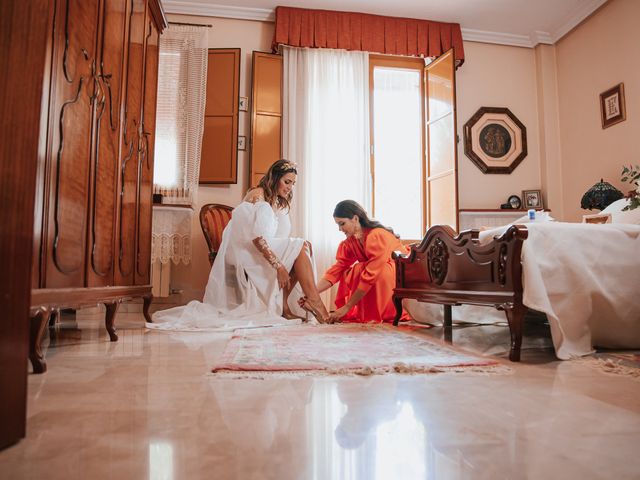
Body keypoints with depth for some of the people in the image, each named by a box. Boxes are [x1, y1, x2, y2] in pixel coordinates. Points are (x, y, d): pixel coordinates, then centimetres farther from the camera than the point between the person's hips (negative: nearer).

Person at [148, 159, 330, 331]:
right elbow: (257, 238, -22)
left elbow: (280, 240, 13)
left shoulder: (279, 204, 18)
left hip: (267, 250, 8)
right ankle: (313, 300, -18)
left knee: (302, 249, -10)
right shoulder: (258, 195, -10)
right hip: (245, 251, -8)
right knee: (301, 247, -17)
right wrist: (279, 265, -26)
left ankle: (281, 304, -14)